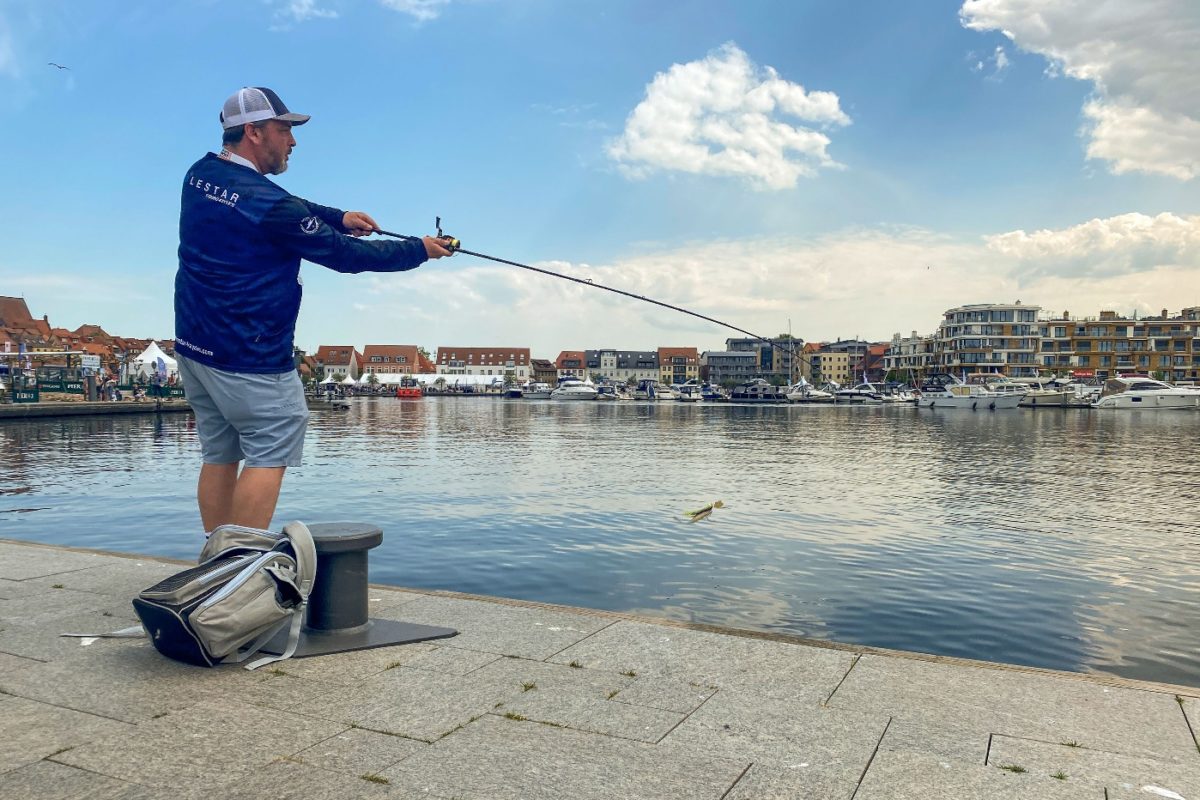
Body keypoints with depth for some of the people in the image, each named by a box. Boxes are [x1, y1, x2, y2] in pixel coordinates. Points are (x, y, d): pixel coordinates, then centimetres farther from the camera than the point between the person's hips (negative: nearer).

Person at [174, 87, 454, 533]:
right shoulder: (265, 202, -20)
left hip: (192, 345, 9)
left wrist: (337, 217, 10)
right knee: (270, 452, -2)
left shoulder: (200, 175, 6)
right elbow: (346, 255, -13)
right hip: (247, 357, -9)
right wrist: (421, 250, -3)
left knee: (219, 454, 13)